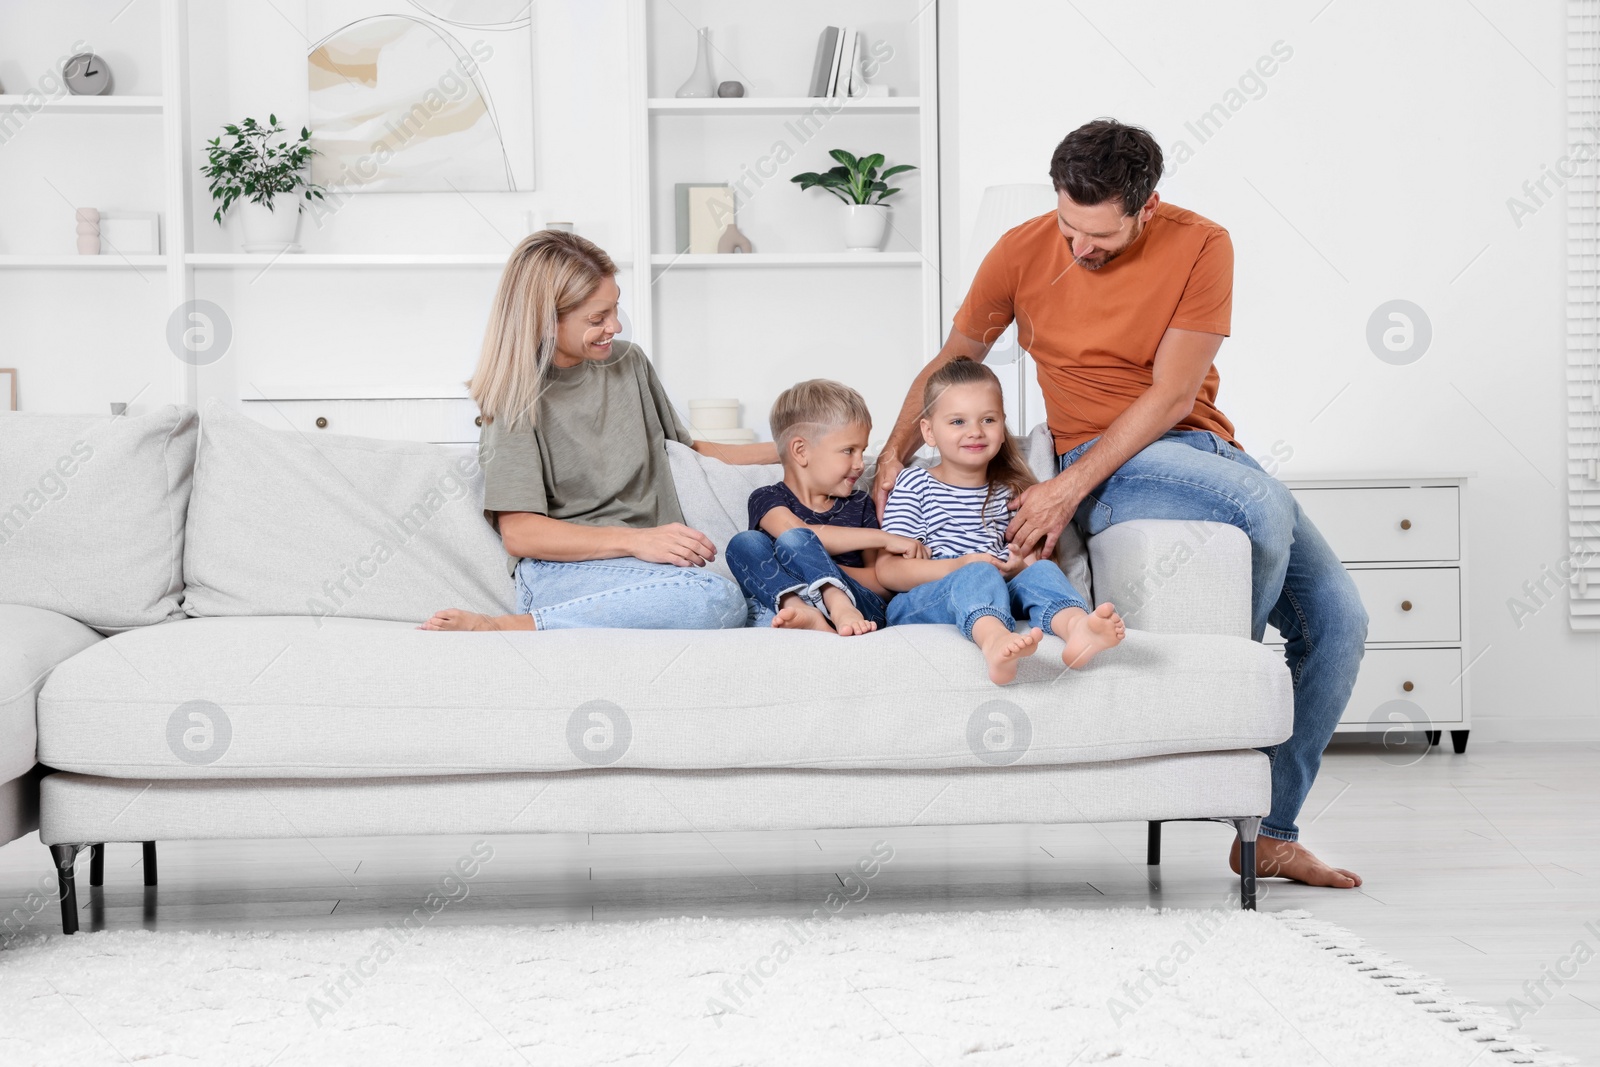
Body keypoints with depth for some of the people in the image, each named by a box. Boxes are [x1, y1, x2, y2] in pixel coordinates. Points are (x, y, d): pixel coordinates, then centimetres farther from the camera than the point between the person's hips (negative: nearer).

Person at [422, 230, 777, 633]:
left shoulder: (628, 363, 17)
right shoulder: (519, 397, 0)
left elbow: (687, 448, 32)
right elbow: (519, 533, -9)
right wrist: (635, 540, -19)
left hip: (647, 567, 6)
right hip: (560, 568, -5)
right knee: (720, 600, -34)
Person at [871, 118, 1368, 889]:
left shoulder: (1200, 246, -8)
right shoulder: (1023, 251, -2)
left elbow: (1172, 395, -13)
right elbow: (951, 361, 12)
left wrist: (1069, 486, -20)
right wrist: (894, 453, -3)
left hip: (1203, 447, 3)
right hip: (1106, 467, -2)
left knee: (1338, 620, -11)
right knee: (1263, 505, -34)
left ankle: (1272, 832, 2)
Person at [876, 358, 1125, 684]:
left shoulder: (1009, 490, 22)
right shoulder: (914, 484, 7)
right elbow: (888, 570, -3)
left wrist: (1021, 566, -3)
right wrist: (960, 566, -17)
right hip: (920, 601, -4)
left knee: (1040, 571, -22)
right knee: (978, 574, -33)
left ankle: (1076, 626, -58)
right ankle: (995, 641, -68)